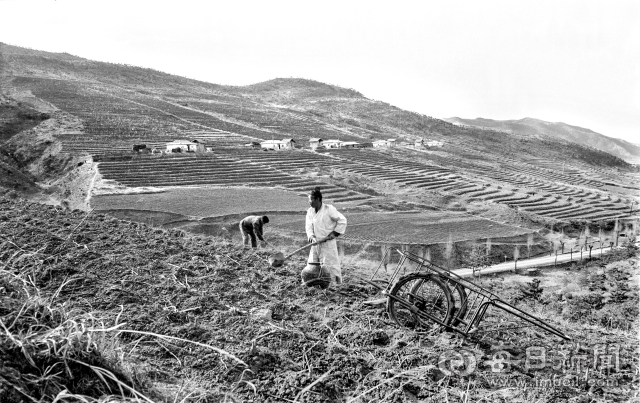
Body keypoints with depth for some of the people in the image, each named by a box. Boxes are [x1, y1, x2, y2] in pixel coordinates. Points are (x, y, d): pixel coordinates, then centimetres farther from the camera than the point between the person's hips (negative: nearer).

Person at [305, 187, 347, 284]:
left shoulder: (329, 209, -11)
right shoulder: (310, 211, 5)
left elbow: (342, 221, -7)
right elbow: (308, 226, 2)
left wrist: (334, 233, -9)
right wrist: (311, 236, -16)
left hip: (328, 243, -6)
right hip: (316, 243, 6)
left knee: (329, 265, -4)